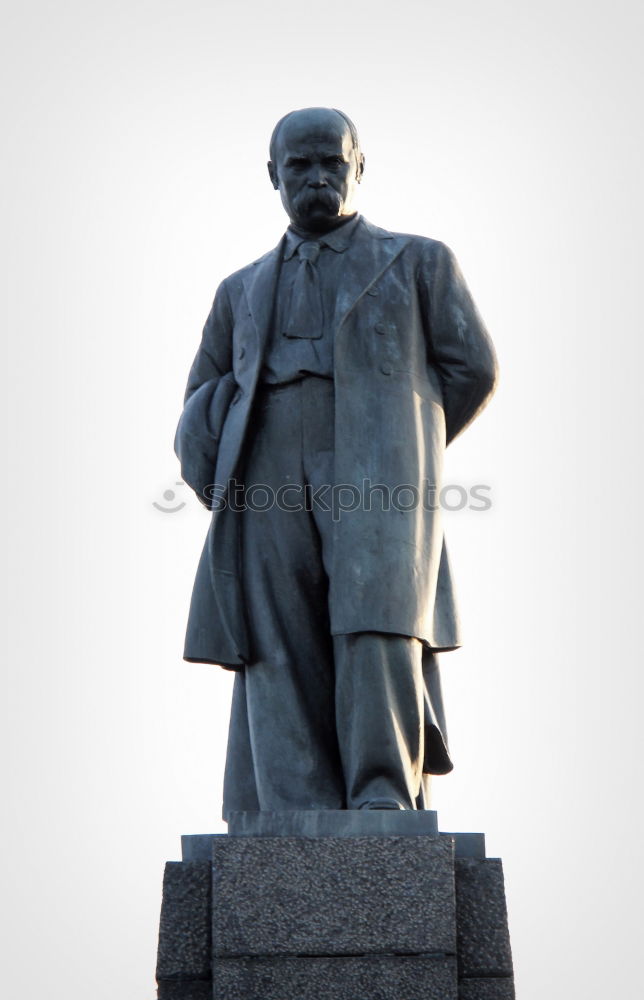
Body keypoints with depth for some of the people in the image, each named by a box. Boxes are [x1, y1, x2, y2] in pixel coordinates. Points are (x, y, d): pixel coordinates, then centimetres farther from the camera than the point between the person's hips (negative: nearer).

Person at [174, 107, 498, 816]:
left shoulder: (419, 262, 19)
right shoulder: (243, 292, 27)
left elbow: (473, 369, 13)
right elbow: (200, 411, 26)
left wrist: (395, 452, 10)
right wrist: (226, 496, 9)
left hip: (377, 485, -2)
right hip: (271, 490, 2)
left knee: (377, 632, -21)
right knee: (281, 664, -8)